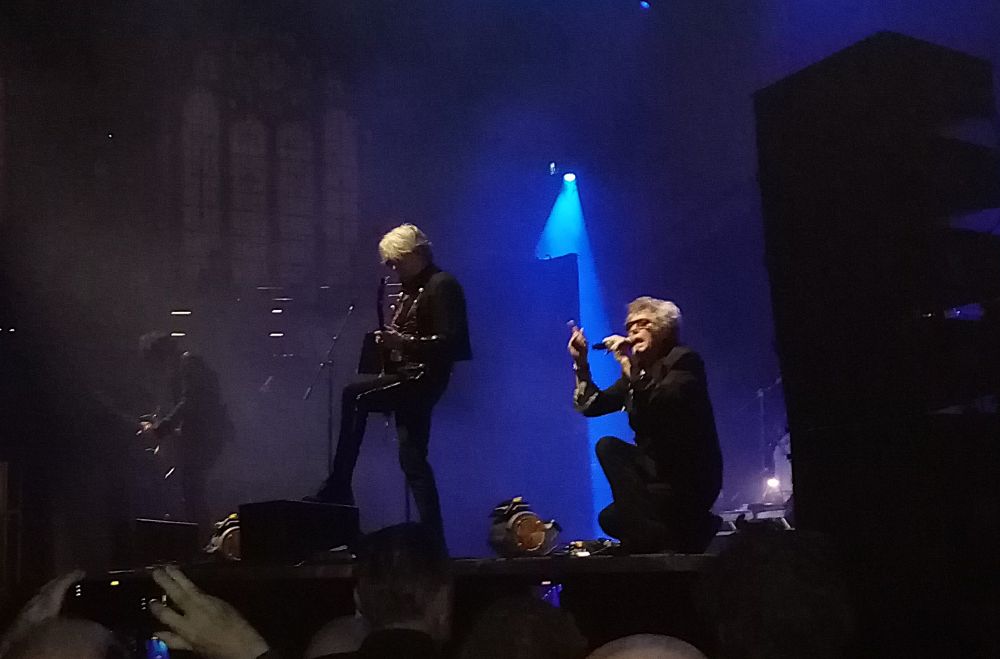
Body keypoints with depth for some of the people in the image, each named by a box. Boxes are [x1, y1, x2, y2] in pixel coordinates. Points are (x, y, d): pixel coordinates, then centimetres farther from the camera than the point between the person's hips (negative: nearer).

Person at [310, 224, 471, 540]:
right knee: (413, 459, 6)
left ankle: (338, 488, -16)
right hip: (406, 377, 10)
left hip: (425, 376, -10)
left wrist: (405, 342, -27)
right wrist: (389, 340, 6)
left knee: (355, 395, -23)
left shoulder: (442, 286, -9)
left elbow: (450, 342, -18)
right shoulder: (410, 292, 19)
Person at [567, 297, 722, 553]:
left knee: (608, 446, -18)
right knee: (610, 519, 3)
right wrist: (581, 363, 0)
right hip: (659, 470, 8)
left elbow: (665, 405, -29)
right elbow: (592, 405, 11)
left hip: (691, 476, -8)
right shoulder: (637, 370, 12)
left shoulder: (684, 359, -10)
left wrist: (628, 365, -27)